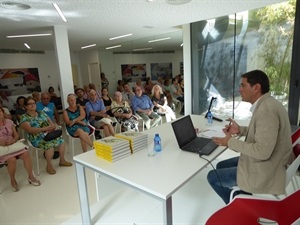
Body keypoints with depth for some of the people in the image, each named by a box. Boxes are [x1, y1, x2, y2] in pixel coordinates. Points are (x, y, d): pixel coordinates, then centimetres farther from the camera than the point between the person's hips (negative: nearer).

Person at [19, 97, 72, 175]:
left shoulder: (41, 113, 16)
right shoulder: (24, 118, -2)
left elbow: (51, 123, 11)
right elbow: (29, 130, -17)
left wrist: (52, 126, -14)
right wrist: (44, 128, -25)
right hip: (37, 138, -5)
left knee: (60, 139, -17)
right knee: (49, 144, -31)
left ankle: (62, 160, 0)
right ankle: (49, 166, -14)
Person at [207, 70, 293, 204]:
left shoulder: (266, 110, -28)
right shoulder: (266, 104, 4)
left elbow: (262, 151, -31)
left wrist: (231, 142, -20)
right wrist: (240, 130, 3)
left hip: (264, 171, -10)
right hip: (264, 163, 10)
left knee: (213, 177, 0)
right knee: (221, 166, 18)